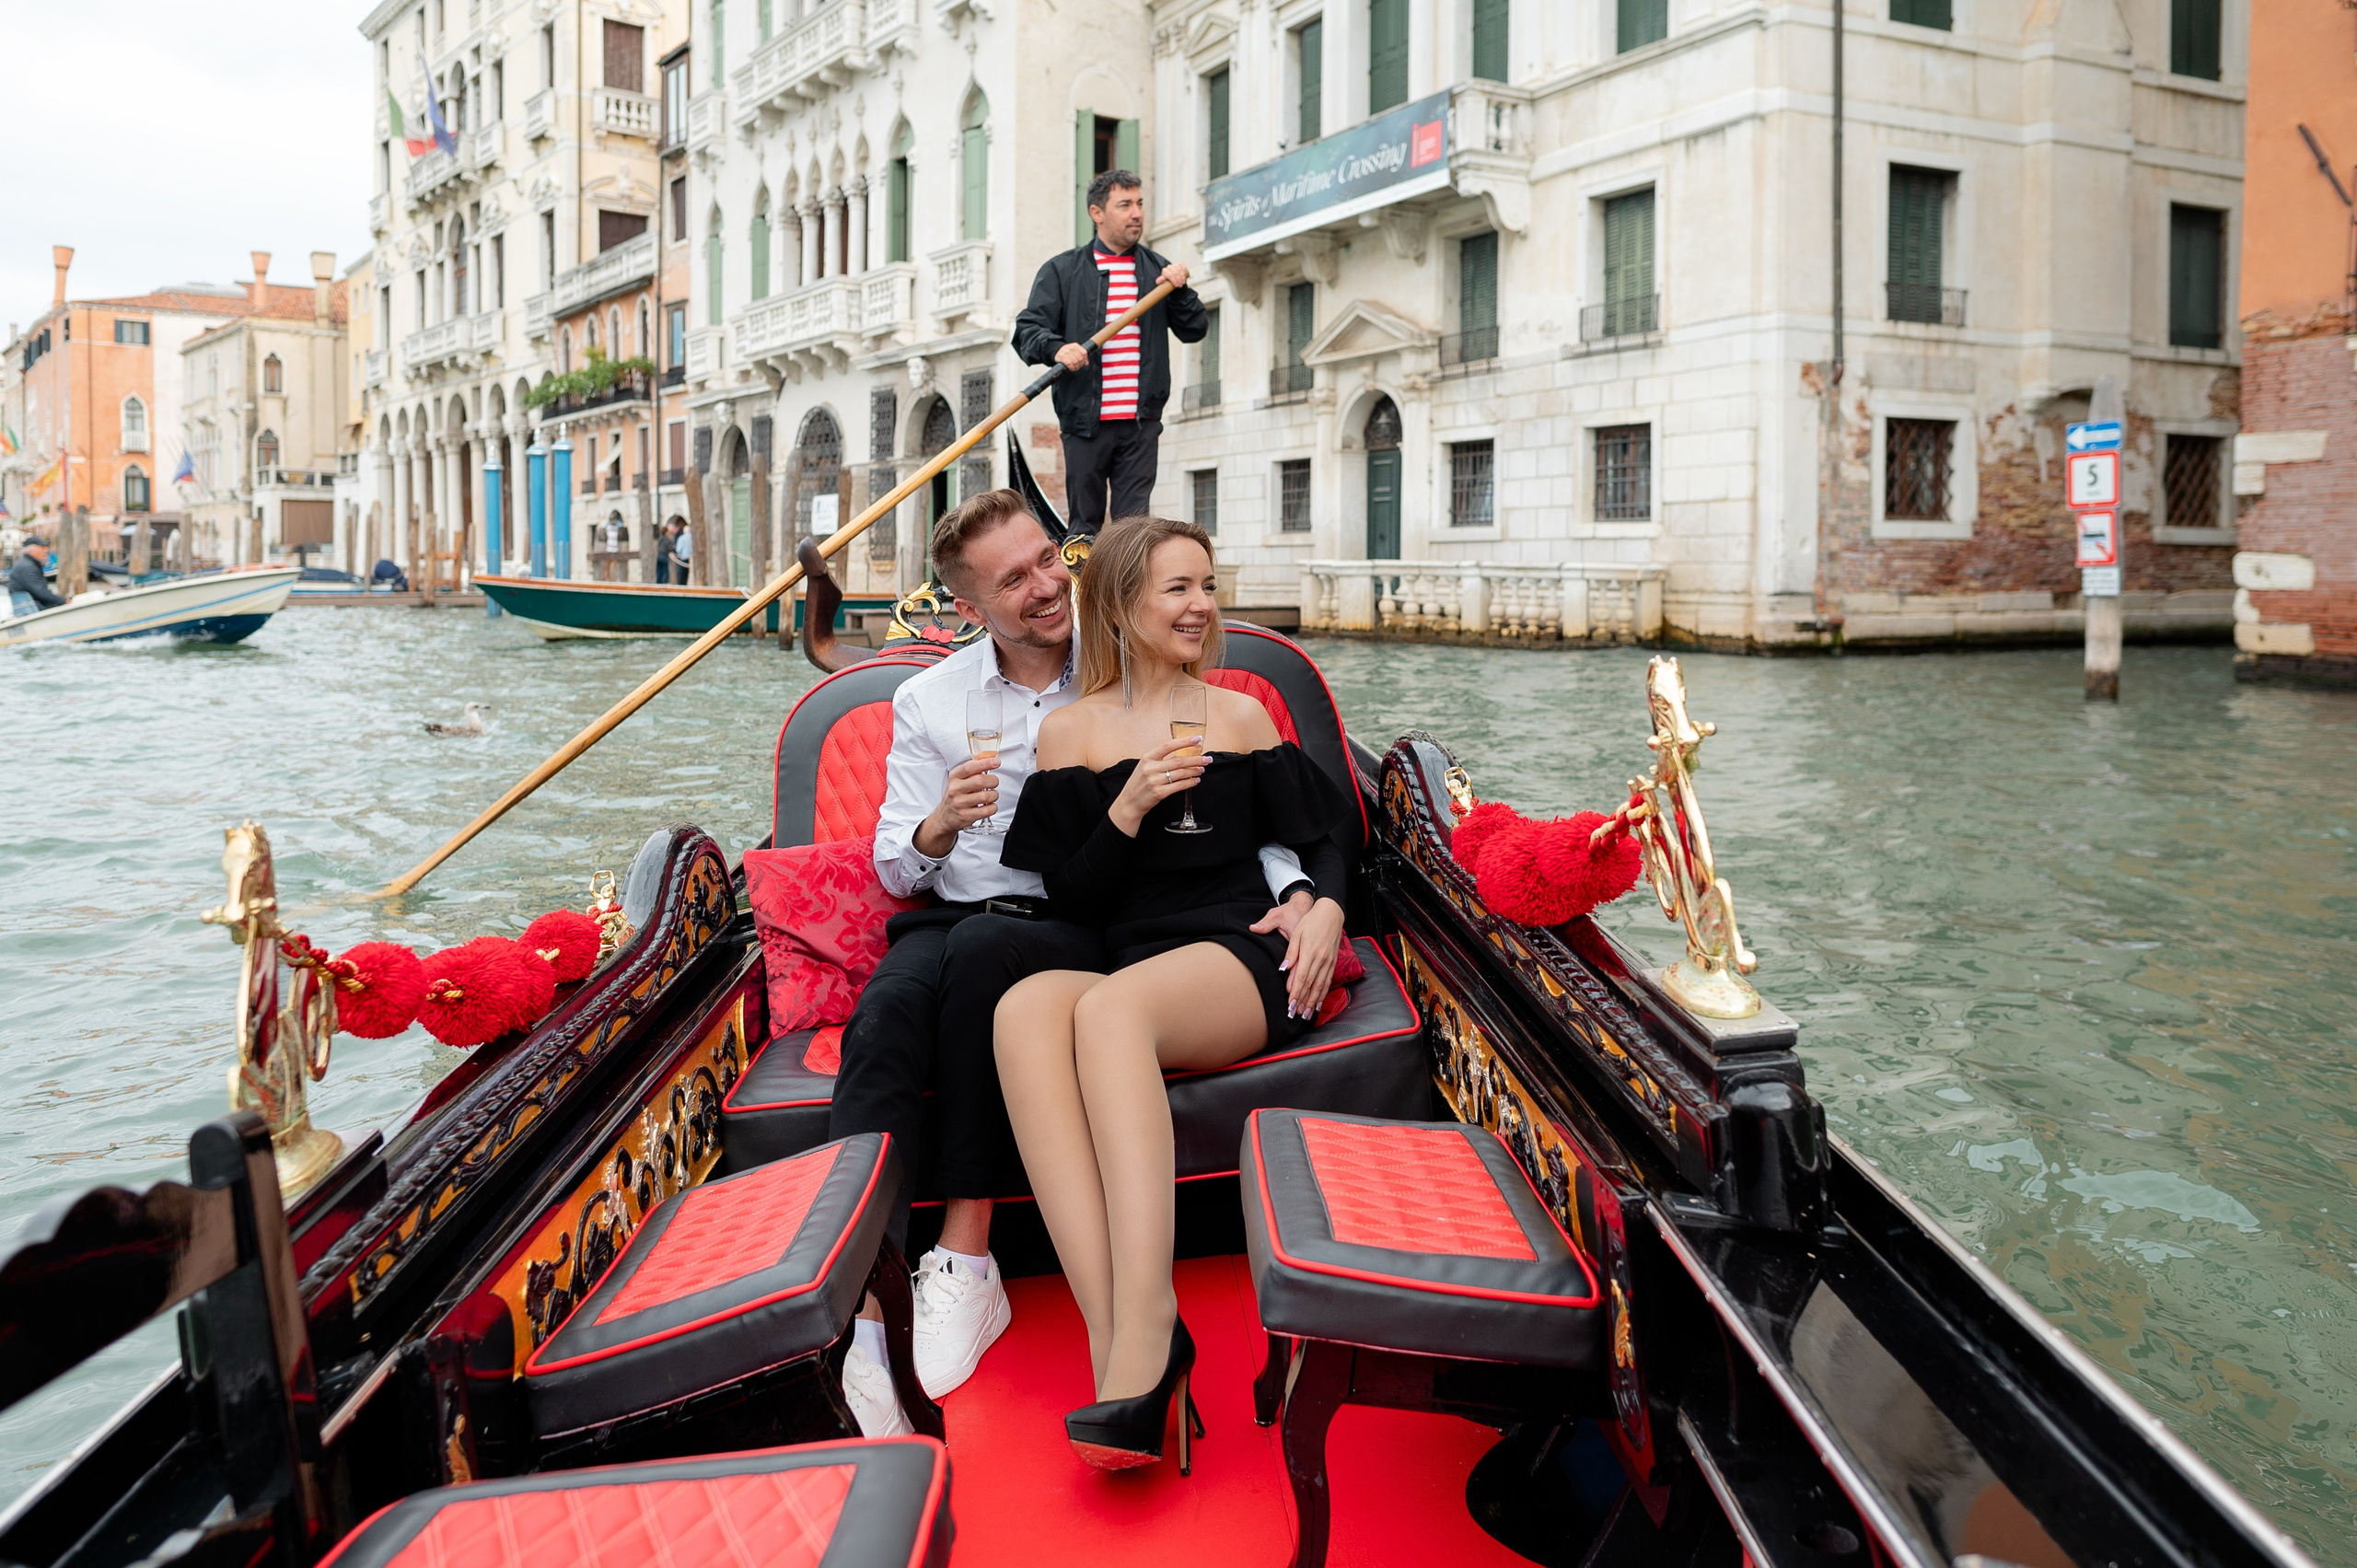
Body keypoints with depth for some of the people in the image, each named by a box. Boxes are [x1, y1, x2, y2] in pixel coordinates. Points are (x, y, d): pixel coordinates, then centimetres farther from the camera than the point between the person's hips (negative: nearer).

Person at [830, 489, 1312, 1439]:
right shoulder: (927, 701, 12)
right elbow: (896, 870, 11)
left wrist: (1298, 894, -11)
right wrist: (940, 827, -13)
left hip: (1078, 932, -2)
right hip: (950, 922, 2)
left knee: (983, 952, -36)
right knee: (888, 1013, -32)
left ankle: (965, 1257, -29)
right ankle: (866, 1304, -40)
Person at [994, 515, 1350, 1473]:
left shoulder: (1241, 716, 19)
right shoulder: (1071, 733, 16)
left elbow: (1318, 837, 18)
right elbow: (1071, 899, 10)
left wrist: (1327, 906, -3)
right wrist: (1129, 806, -6)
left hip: (1243, 965, -1)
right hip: (1125, 982, 1)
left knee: (1110, 1007, -35)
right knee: (1025, 1006, -35)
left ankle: (1142, 1334, -45)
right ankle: (1118, 1335, -44)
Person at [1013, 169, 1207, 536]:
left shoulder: (1157, 271, 16)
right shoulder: (1062, 271, 7)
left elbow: (1195, 330, 14)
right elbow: (1028, 330, -2)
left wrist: (1180, 290, -4)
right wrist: (1056, 347, -23)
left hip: (1141, 423, 2)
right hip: (1084, 420, -2)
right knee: (1085, 525, 3)